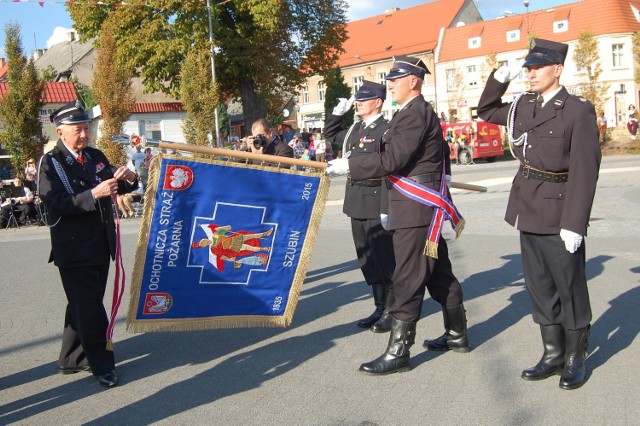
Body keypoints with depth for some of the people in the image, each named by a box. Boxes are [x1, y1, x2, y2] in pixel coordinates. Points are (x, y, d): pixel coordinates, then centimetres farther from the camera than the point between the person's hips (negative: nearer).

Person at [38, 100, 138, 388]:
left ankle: (71, 360, 32)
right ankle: (102, 365, 10)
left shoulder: (95, 156, 9)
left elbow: (115, 188, 15)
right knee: (90, 308, -2)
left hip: (100, 245, 7)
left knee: (83, 305, 17)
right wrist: (93, 195, -31)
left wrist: (127, 179, -8)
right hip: (73, 249, -7)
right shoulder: (50, 163, -9)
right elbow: (55, 203, -19)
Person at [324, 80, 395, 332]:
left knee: (384, 259, 0)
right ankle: (380, 308, 25)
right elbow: (331, 134, 32)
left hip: (377, 204, -8)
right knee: (367, 259, 13)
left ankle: (392, 311, 12)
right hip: (357, 203, 8)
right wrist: (338, 111, 16)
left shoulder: (386, 129, -10)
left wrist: (387, 208, -22)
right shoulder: (355, 129, 14)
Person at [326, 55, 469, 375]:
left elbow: (393, 159, -24)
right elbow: (440, 157, 24)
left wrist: (348, 166, -20)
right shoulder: (420, 112, 18)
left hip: (415, 208, -11)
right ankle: (457, 335, 30)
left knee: (407, 280, -6)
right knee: (439, 273, 17)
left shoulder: (414, 113, -15)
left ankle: (398, 352, 0)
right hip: (425, 205, 11)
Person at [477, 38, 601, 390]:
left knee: (569, 288, 6)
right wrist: (499, 80, 8)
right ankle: (553, 354, 26)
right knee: (540, 287, 13)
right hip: (528, 212, 6)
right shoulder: (522, 106, 9)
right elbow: (486, 111, 26)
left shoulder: (578, 111, -10)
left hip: (559, 215, -6)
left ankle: (575, 358, 21)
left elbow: (584, 171, -15)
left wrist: (574, 223, -19)